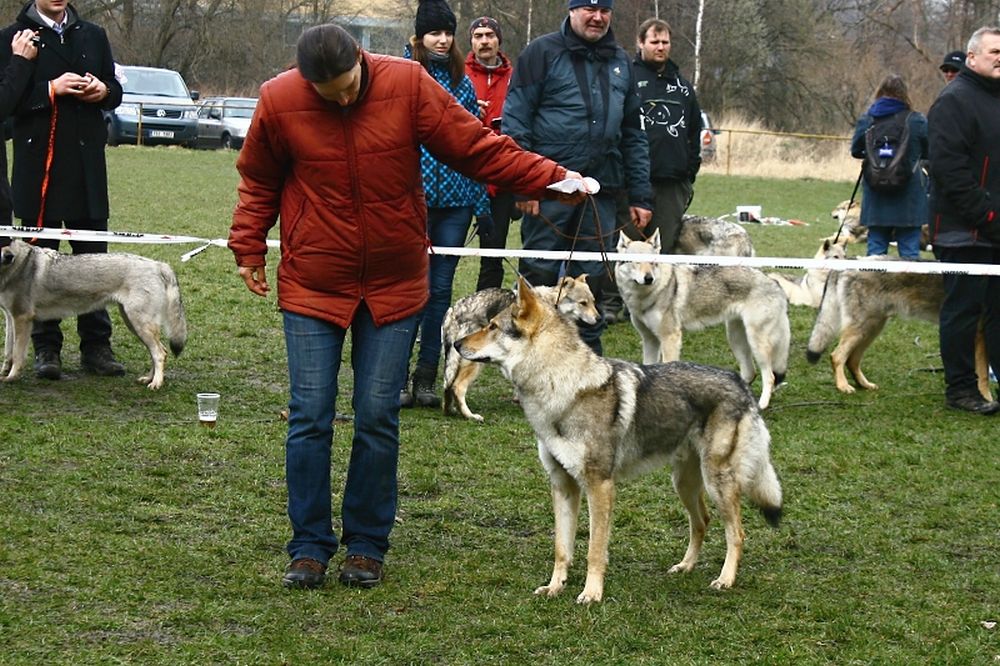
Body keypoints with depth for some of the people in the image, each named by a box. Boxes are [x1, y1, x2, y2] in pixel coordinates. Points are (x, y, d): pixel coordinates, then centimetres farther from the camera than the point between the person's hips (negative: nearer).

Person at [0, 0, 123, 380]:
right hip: (38, 165, -3)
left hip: (87, 165, 3)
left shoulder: (93, 36, 14)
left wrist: (102, 90, -4)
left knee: (93, 256, 4)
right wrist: (50, 90, -18)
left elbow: (115, 92, 18)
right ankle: (46, 348, 8)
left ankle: (96, 346, 10)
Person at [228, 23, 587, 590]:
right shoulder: (279, 102, -7)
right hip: (312, 285, 0)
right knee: (310, 417, -1)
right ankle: (310, 546, 9)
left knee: (378, 418, 2)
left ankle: (368, 544, 14)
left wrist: (550, 179, -8)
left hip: (394, 286, 0)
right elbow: (259, 181, 10)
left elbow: (477, 148, -4)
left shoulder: (409, 85, -9)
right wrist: (249, 248, 6)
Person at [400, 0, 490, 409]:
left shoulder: (461, 80, 13)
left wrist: (481, 200, 13)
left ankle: (426, 379, 13)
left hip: (455, 198, 5)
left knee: (441, 288, 6)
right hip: (415, 197, -5)